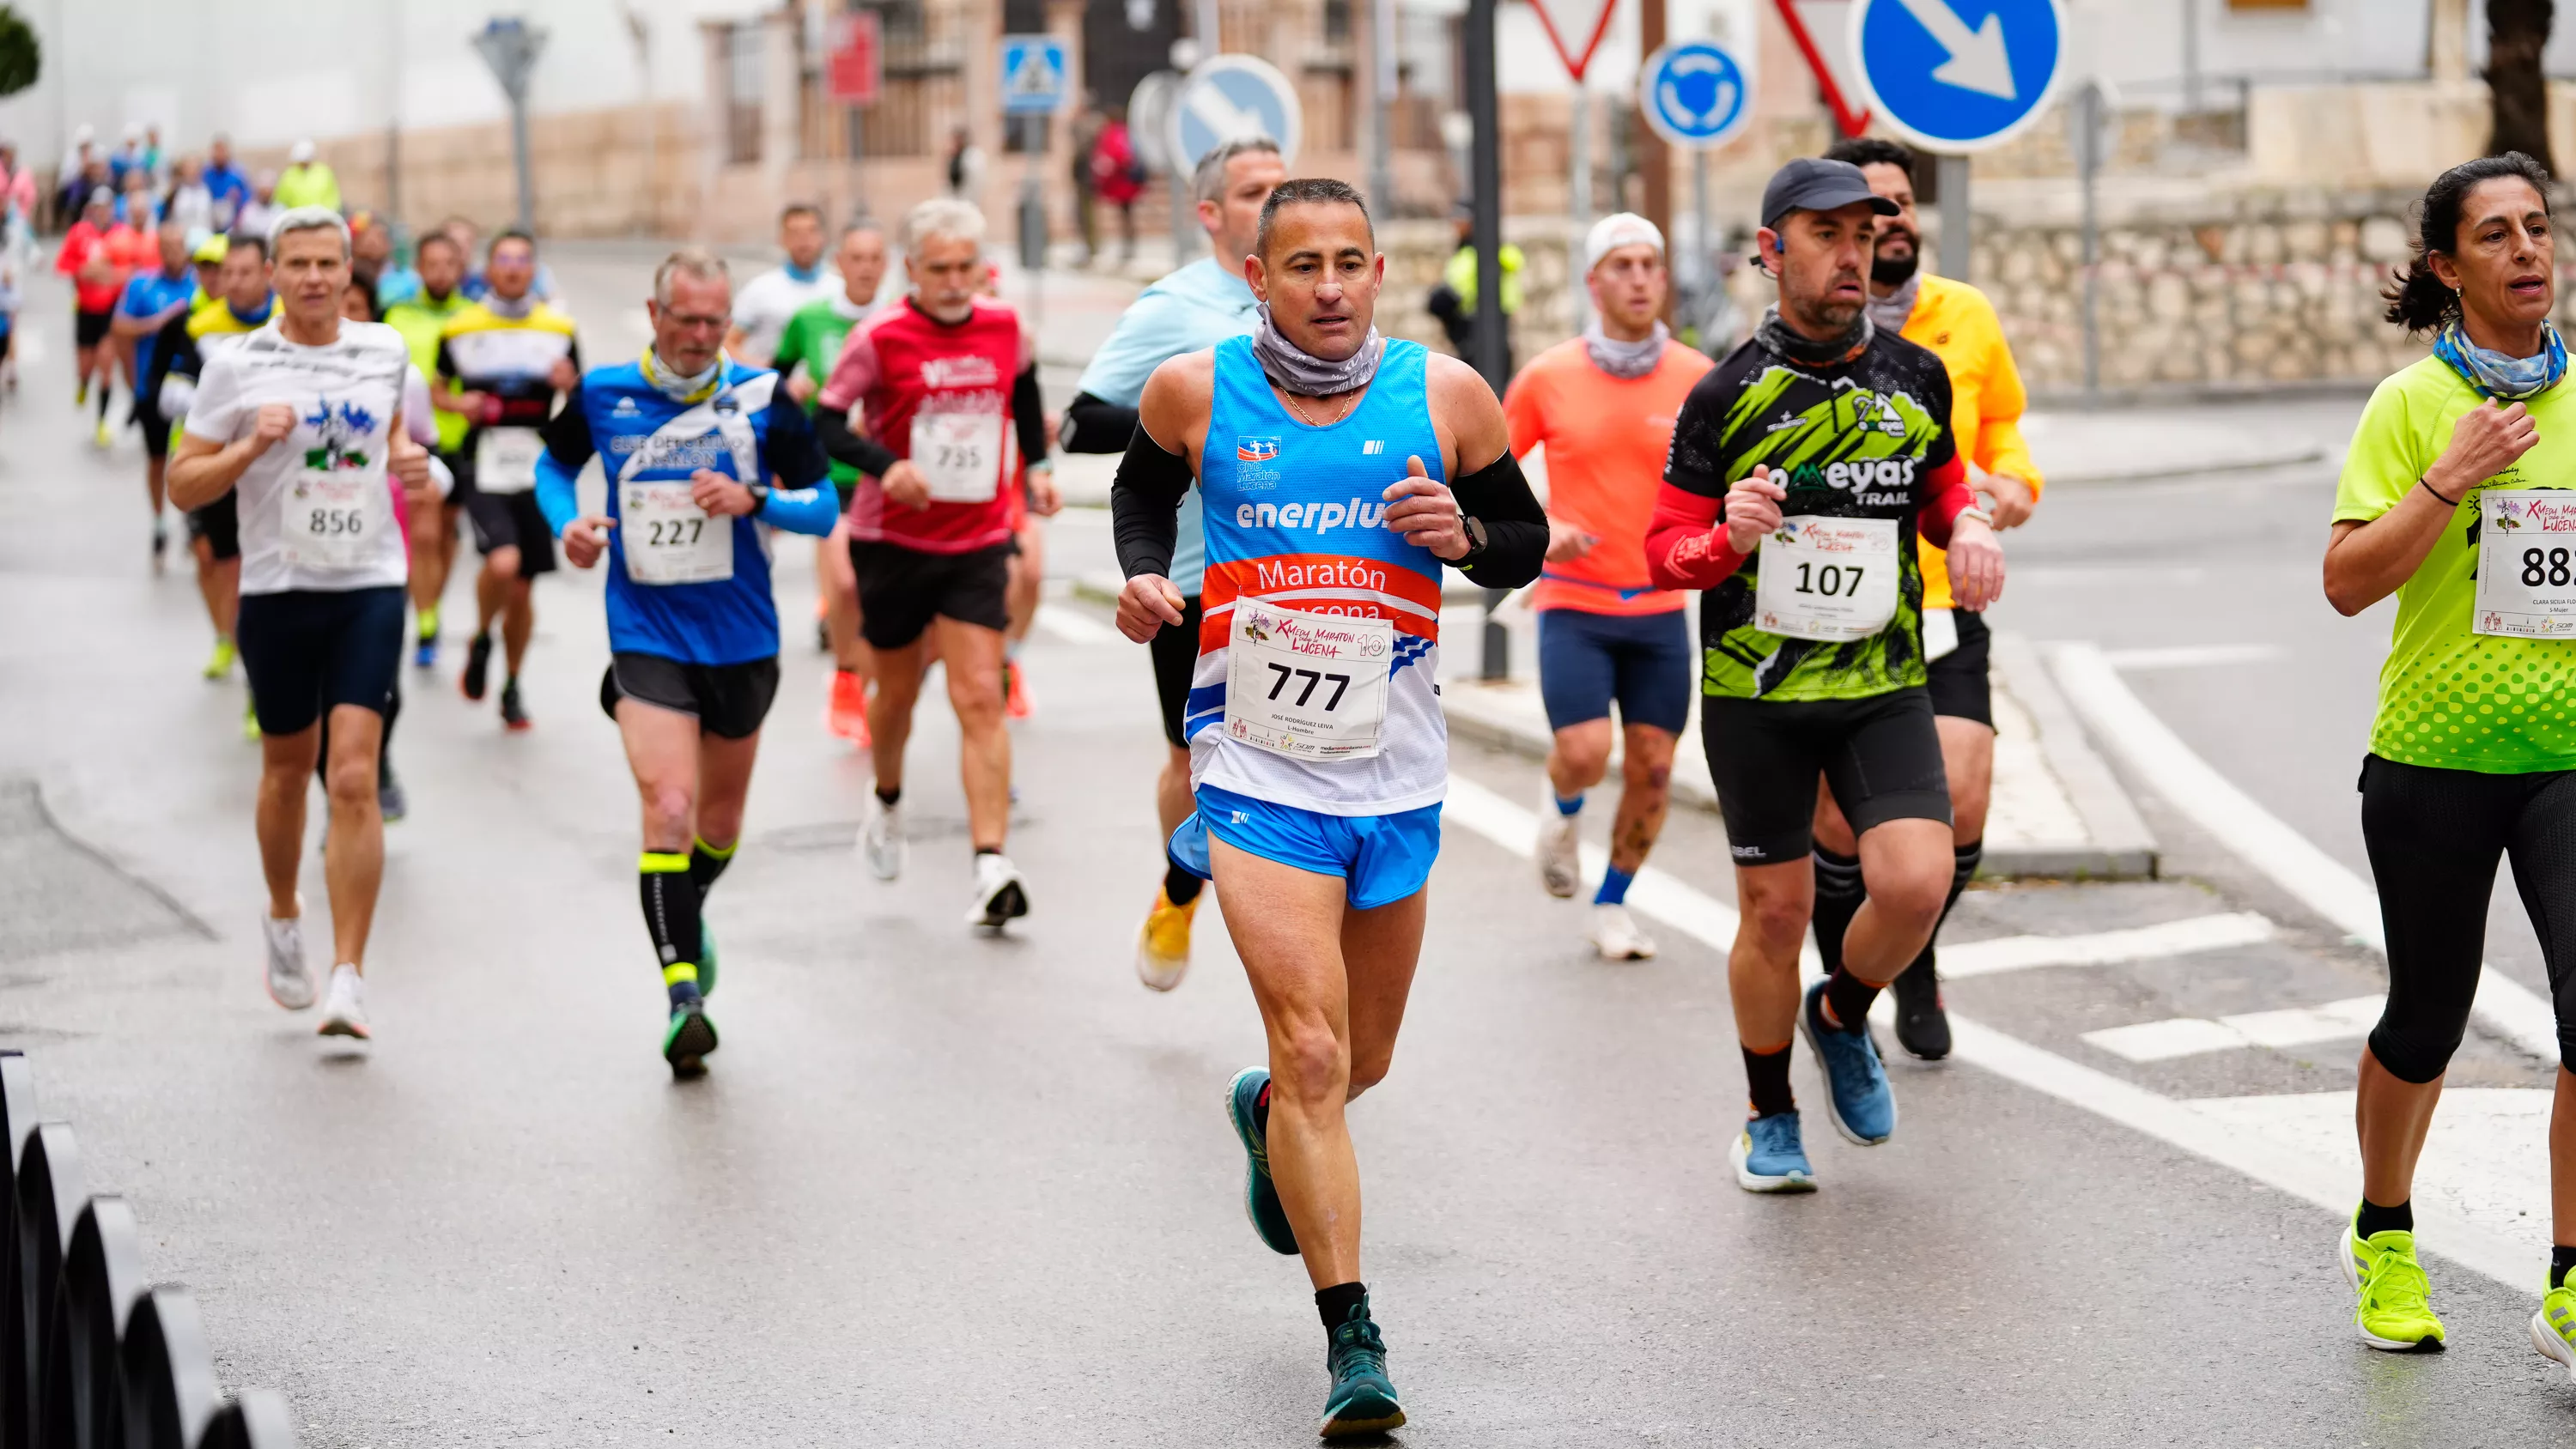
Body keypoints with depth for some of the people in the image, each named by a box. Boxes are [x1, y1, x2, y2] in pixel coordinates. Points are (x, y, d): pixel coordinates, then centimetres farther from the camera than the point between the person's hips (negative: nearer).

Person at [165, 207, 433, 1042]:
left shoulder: (385, 351, 5)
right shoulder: (236, 366, -3)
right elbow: (183, 487, -1)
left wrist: (409, 460, 3)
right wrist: (250, 447, -17)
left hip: (370, 587, 0)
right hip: (277, 590, 0)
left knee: (354, 777, -11)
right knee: (287, 771, 13)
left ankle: (348, 979, -12)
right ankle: (283, 918, 41)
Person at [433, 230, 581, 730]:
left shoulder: (559, 330, 6)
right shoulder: (460, 330, 3)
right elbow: (438, 389, 15)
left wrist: (570, 387, -12)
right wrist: (458, 403, -7)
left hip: (537, 469, 2)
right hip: (483, 467, -2)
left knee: (522, 590, 8)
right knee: (503, 562, -25)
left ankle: (511, 687, 26)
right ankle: (481, 641, 5)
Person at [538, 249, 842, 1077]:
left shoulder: (761, 400, -6)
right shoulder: (603, 396, -3)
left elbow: (823, 508, -2)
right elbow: (554, 463, 17)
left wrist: (753, 500, -20)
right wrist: (568, 521, -4)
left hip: (742, 643, 2)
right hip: (646, 641, -2)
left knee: (721, 820, 18)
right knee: (670, 808, -19)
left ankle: (685, 910, 49)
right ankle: (683, 994, -20)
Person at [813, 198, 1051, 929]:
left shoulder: (1004, 328, -2)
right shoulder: (879, 337, -12)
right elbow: (827, 422, -10)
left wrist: (1037, 462, 18)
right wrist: (885, 464, -27)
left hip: (977, 544, 1)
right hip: (892, 540, -1)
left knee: (980, 699, -10)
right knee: (898, 691, 15)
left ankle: (992, 866, -16)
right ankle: (888, 802, 46)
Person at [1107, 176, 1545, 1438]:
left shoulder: (1447, 397, -2)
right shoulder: (1193, 392, -3)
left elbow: (1526, 542, 9)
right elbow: (1144, 483, 19)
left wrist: (1464, 537, -12)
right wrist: (1142, 574, 0)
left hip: (1395, 777, 3)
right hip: (1257, 772, -3)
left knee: (1362, 1059, 17)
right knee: (1312, 1049, -16)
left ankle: (1264, 1115, 54)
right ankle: (1353, 1346, -12)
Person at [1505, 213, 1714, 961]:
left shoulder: (1697, 378, -2)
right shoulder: (1548, 377, -5)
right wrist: (1538, 531, -12)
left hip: (1660, 607, 2)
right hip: (1572, 602, -2)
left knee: (1652, 767, 2)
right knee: (1585, 753, -15)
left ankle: (1612, 906, 23)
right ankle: (1563, 807, 21)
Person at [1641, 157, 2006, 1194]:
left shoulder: (1915, 378, 3)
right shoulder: (1728, 395, -5)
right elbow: (1665, 552, -2)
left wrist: (1969, 528, -1)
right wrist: (1731, 538, -23)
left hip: (1883, 688, 2)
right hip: (1755, 692, -2)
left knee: (1916, 883, -15)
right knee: (1775, 911, 4)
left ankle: (1841, 1016, 17)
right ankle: (1770, 1117, 26)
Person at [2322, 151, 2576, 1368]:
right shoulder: (2412, 403, -6)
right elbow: (2347, 582, -13)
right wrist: (2450, 478, -21)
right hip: (2433, 758, -2)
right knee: (2426, 1020, 11)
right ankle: (2383, 1237, 38)